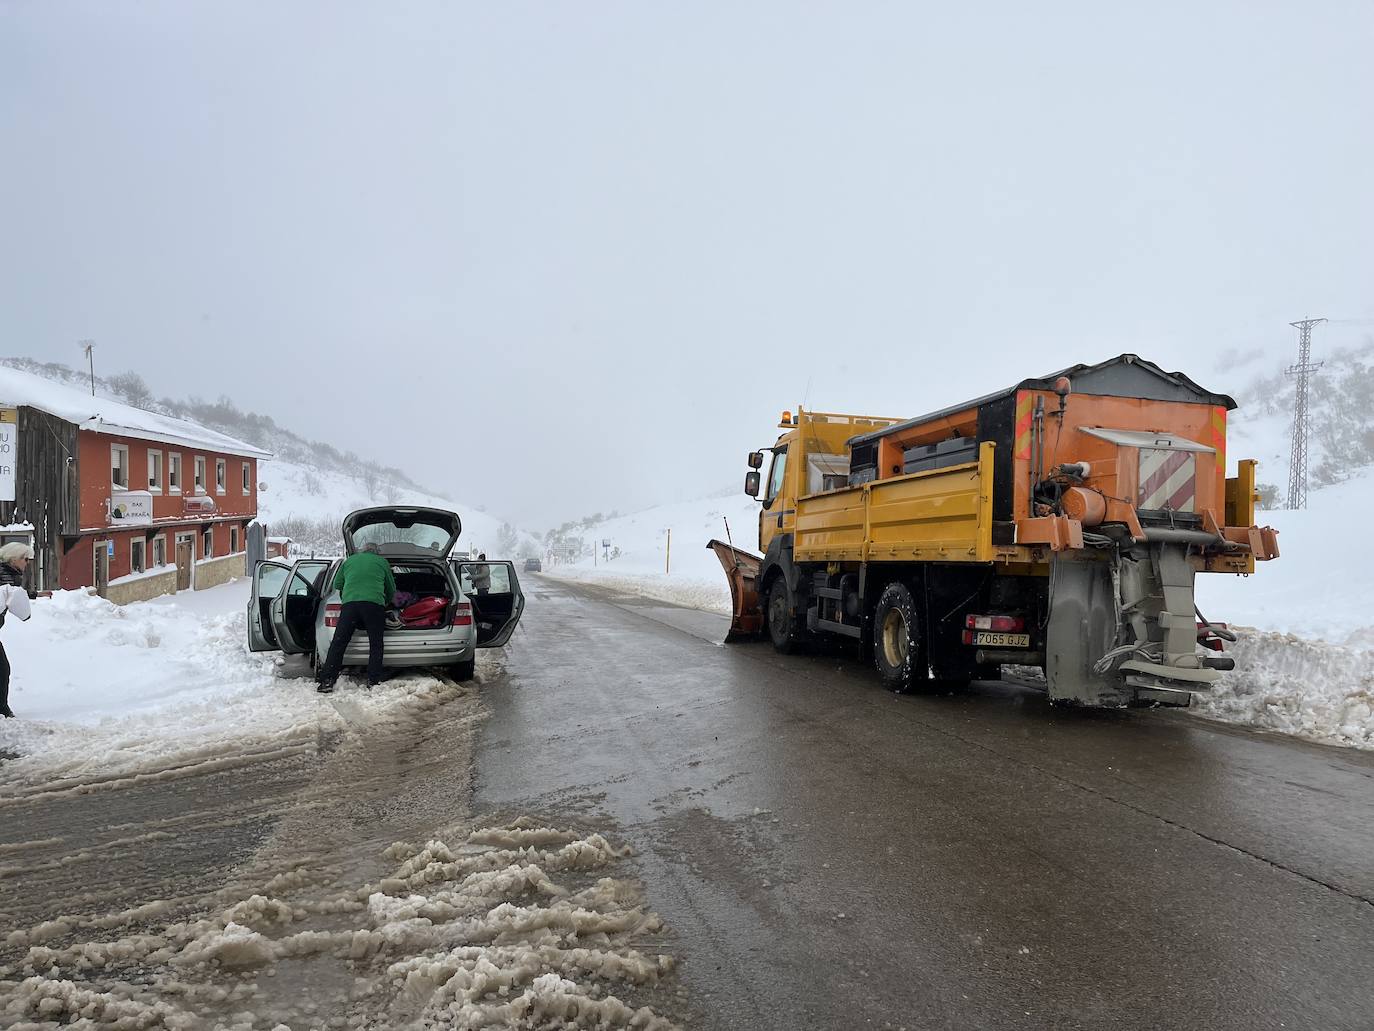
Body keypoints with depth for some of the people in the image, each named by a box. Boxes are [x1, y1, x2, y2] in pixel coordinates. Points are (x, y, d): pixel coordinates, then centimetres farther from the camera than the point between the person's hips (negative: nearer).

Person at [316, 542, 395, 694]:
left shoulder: (349, 560, 23)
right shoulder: (382, 562, 19)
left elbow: (337, 584, 28)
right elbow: (391, 589, 27)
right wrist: (386, 602, 46)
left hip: (350, 603, 1)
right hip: (374, 604, -1)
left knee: (338, 644, 3)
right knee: (375, 645, 7)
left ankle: (327, 681, -3)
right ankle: (373, 681, 2)